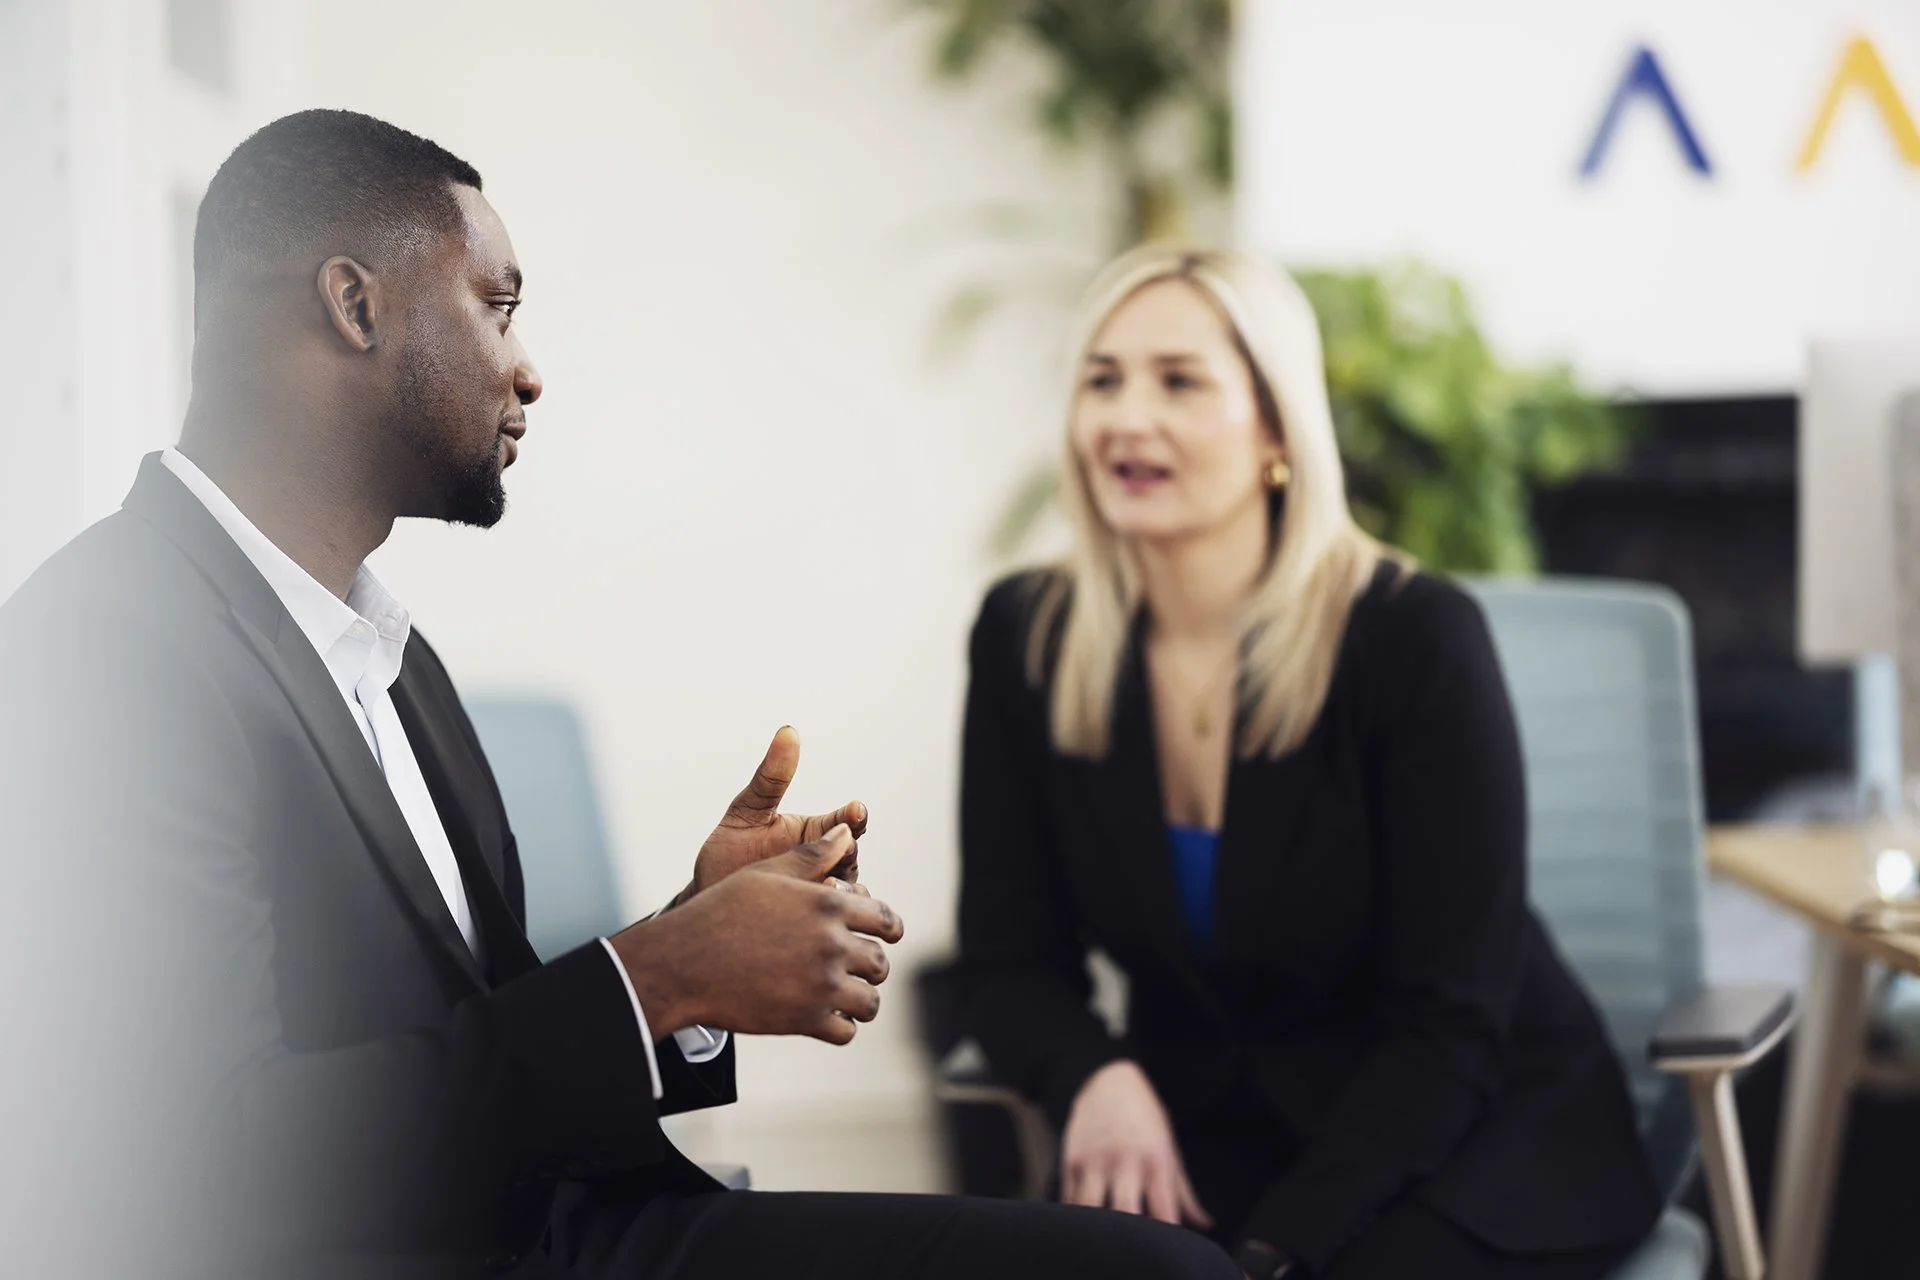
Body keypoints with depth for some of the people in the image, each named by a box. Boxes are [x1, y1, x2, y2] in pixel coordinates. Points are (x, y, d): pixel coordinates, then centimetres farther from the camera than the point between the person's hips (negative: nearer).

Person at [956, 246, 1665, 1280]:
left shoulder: (1415, 639, -15)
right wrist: (1097, 1079, -20)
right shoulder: (1025, 640, -3)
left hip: (1465, 1144, -3)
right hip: (1211, 1129, 3)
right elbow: (1011, 958, 3)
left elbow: (1448, 1025, -14)